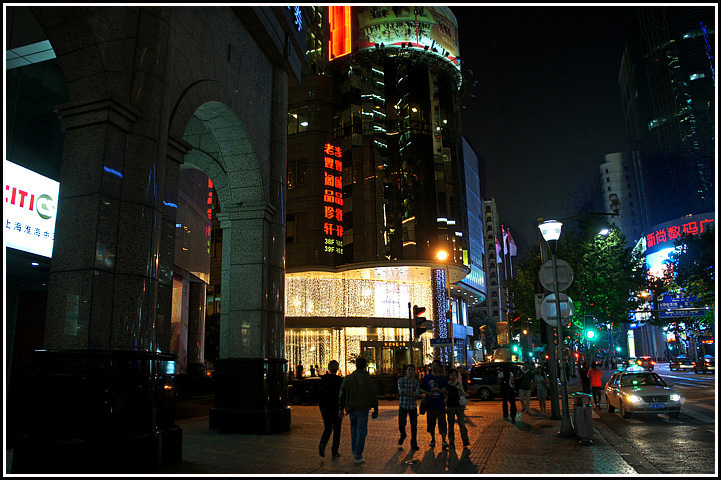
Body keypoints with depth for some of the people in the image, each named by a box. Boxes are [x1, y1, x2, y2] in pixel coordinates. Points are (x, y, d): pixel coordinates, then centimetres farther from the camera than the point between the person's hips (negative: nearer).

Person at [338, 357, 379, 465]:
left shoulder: (348, 378, 1)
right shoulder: (368, 379, -7)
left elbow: (342, 395, 2)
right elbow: (374, 396, -4)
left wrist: (341, 409, 8)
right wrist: (375, 410, 5)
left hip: (351, 409, 3)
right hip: (363, 409, -3)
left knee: (354, 429, 19)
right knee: (361, 431, 2)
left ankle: (355, 453, 21)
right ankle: (357, 457, 1)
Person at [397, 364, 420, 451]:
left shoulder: (416, 381, 3)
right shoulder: (401, 380, -1)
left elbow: (418, 394, -9)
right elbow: (401, 391, -14)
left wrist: (406, 392, -16)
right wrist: (412, 393, -10)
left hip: (413, 406, 1)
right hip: (403, 405, -1)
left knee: (414, 426, 1)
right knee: (401, 425, -1)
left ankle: (413, 444, 17)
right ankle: (403, 435, 33)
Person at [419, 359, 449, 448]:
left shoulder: (443, 378, 2)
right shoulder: (426, 377, 6)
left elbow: (446, 391, -1)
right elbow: (421, 389, 9)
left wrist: (437, 389, -17)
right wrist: (428, 393, -9)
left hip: (440, 404, -2)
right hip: (430, 404, 2)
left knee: (442, 423, -6)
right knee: (430, 423, 9)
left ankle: (443, 441, -4)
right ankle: (433, 439, 25)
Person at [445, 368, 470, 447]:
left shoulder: (459, 383, 4)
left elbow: (464, 394, 4)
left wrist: (460, 389, -15)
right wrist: (445, 406, 4)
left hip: (459, 406, 0)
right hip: (450, 406, 0)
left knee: (462, 423, -8)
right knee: (451, 424, 7)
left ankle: (465, 440, -5)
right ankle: (451, 440, 16)